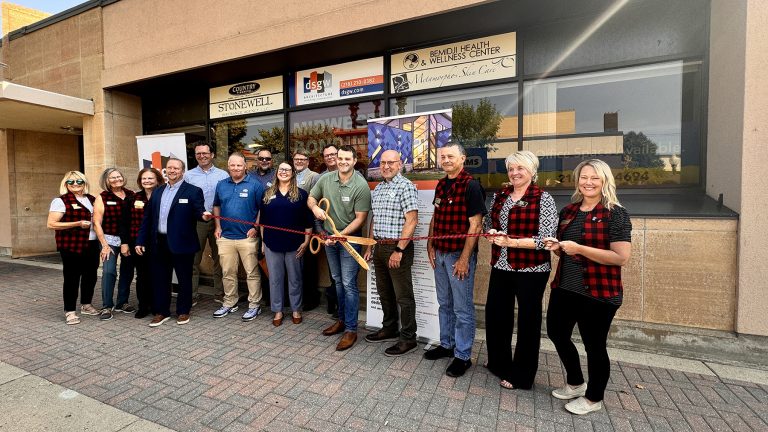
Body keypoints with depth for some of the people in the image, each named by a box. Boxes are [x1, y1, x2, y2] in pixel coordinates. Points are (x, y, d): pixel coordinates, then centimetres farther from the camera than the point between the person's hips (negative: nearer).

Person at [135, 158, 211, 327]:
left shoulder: (193, 191, -2)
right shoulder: (157, 192, 13)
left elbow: (199, 212, -10)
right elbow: (147, 218, 14)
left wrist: (204, 215, -34)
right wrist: (140, 240, 10)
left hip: (182, 244, -5)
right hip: (159, 243, 5)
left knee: (184, 279, 7)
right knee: (159, 279, 12)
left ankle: (183, 311, 23)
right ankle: (161, 312, 27)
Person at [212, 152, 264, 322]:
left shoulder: (255, 184, -4)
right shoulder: (221, 185, 11)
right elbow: (216, 206, 22)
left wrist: (256, 228, -11)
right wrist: (218, 227, 12)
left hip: (247, 237, -4)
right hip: (225, 237, 5)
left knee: (252, 273, 1)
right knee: (228, 273, 14)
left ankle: (254, 305, 13)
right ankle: (229, 303, 29)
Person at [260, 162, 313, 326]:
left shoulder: (301, 194, 0)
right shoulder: (268, 194, 8)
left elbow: (308, 221, -1)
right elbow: (263, 219, 10)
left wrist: (306, 241, -7)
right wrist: (262, 240, 6)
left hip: (294, 244, -2)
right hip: (272, 244, 2)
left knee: (295, 279, 9)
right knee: (275, 279, 10)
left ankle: (296, 310, 25)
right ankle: (278, 311, 25)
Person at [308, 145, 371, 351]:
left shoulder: (361, 185, -17)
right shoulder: (326, 179, -2)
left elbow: (360, 218, -17)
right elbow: (311, 198, 12)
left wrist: (340, 235, -23)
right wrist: (315, 207, -11)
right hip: (329, 237, 6)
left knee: (349, 284, -3)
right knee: (337, 281, 17)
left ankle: (351, 329, 9)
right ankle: (342, 320, 34)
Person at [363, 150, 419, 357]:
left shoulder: (406, 186, -11)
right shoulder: (377, 189, 14)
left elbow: (411, 220, -17)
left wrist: (399, 250, -20)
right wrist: (369, 246, 15)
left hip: (398, 247, -8)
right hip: (379, 247, 8)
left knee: (403, 296, 3)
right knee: (384, 292, 18)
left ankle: (408, 338, 17)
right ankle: (389, 328, 35)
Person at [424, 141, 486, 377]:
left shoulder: (471, 185, -12)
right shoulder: (441, 185, 10)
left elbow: (475, 225, -15)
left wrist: (464, 258, -17)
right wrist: (430, 246, 9)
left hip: (460, 254, -7)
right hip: (440, 253, 7)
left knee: (462, 308, 5)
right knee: (444, 304, 18)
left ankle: (463, 356, 20)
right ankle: (446, 344, 35)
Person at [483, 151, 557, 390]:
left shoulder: (543, 199, -9)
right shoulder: (499, 195, 7)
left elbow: (545, 239, -14)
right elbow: (489, 223, 18)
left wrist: (512, 241, -22)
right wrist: (491, 232, -5)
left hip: (531, 270, -5)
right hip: (501, 266, 6)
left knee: (528, 320, 10)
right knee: (495, 315, 15)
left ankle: (521, 376, 29)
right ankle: (499, 364, 40)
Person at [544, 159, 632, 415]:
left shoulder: (615, 214, -12)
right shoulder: (568, 211, 7)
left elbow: (621, 257, -20)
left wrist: (579, 249, -24)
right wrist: (555, 247, -4)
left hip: (598, 293, -7)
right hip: (564, 287, 7)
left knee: (594, 345, 10)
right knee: (557, 334, 19)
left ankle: (593, 398, 35)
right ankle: (575, 384, 43)